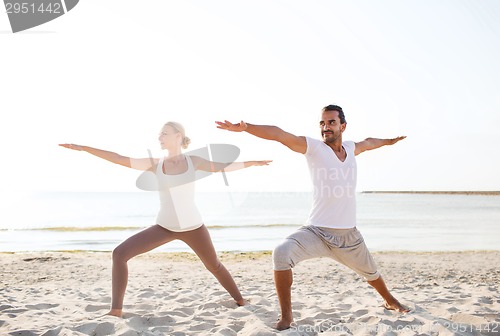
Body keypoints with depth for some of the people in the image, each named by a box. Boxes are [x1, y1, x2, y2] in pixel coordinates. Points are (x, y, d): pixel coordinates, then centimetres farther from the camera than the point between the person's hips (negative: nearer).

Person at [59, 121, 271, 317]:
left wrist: (251, 163, 14)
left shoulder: (193, 161, -2)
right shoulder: (155, 164, -2)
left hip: (193, 227, -1)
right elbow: (118, 159, -6)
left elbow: (224, 167, 11)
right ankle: (116, 311, -11)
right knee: (120, 253, -16)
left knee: (214, 266, 14)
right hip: (164, 227, 1)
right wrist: (83, 147, -10)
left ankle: (241, 302, 40)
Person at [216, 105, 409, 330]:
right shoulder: (313, 147, -9)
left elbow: (368, 143, 31)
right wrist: (245, 127, -37)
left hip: (349, 235, 5)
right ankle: (286, 316, -15)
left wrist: (388, 141, 49)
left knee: (370, 272, 23)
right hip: (316, 232, -4)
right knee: (282, 253, -31)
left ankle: (390, 301, 58)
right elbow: (279, 134, -23)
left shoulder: (350, 148, 7)